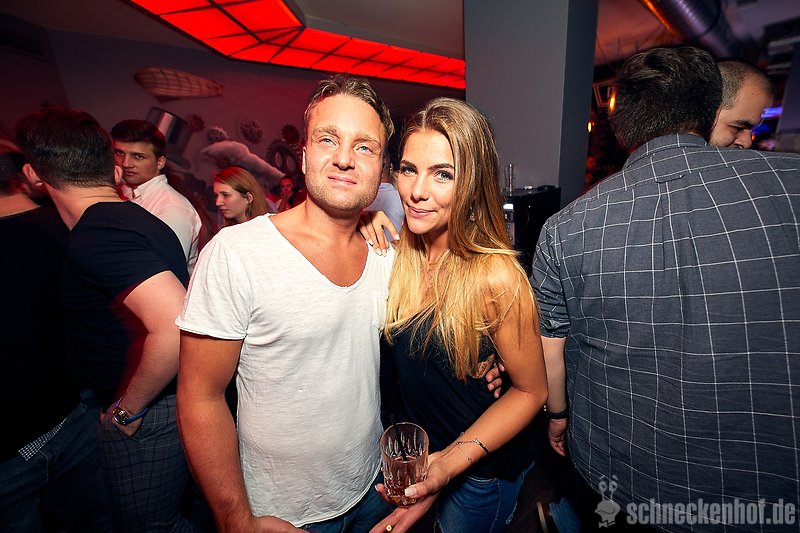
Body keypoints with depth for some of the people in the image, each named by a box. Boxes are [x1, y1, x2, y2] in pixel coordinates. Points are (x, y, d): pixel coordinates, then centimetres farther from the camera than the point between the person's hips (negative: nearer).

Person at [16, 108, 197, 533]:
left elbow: (176, 325, -37)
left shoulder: (96, 238, -25)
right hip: (170, 401, 9)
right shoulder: (136, 217, 4)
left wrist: (127, 409, -21)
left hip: (144, 418, -9)